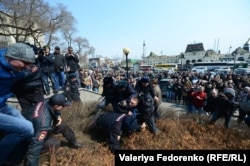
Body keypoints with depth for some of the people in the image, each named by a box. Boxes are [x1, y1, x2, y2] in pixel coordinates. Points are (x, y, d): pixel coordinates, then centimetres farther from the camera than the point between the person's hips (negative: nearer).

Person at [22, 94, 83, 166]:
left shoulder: (48, 102, -23)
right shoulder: (44, 121, -45)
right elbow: (36, 144, -44)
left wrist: (58, 116, -15)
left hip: (35, 124, 7)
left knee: (63, 126, -2)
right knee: (55, 144, -16)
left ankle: (74, 143, 20)